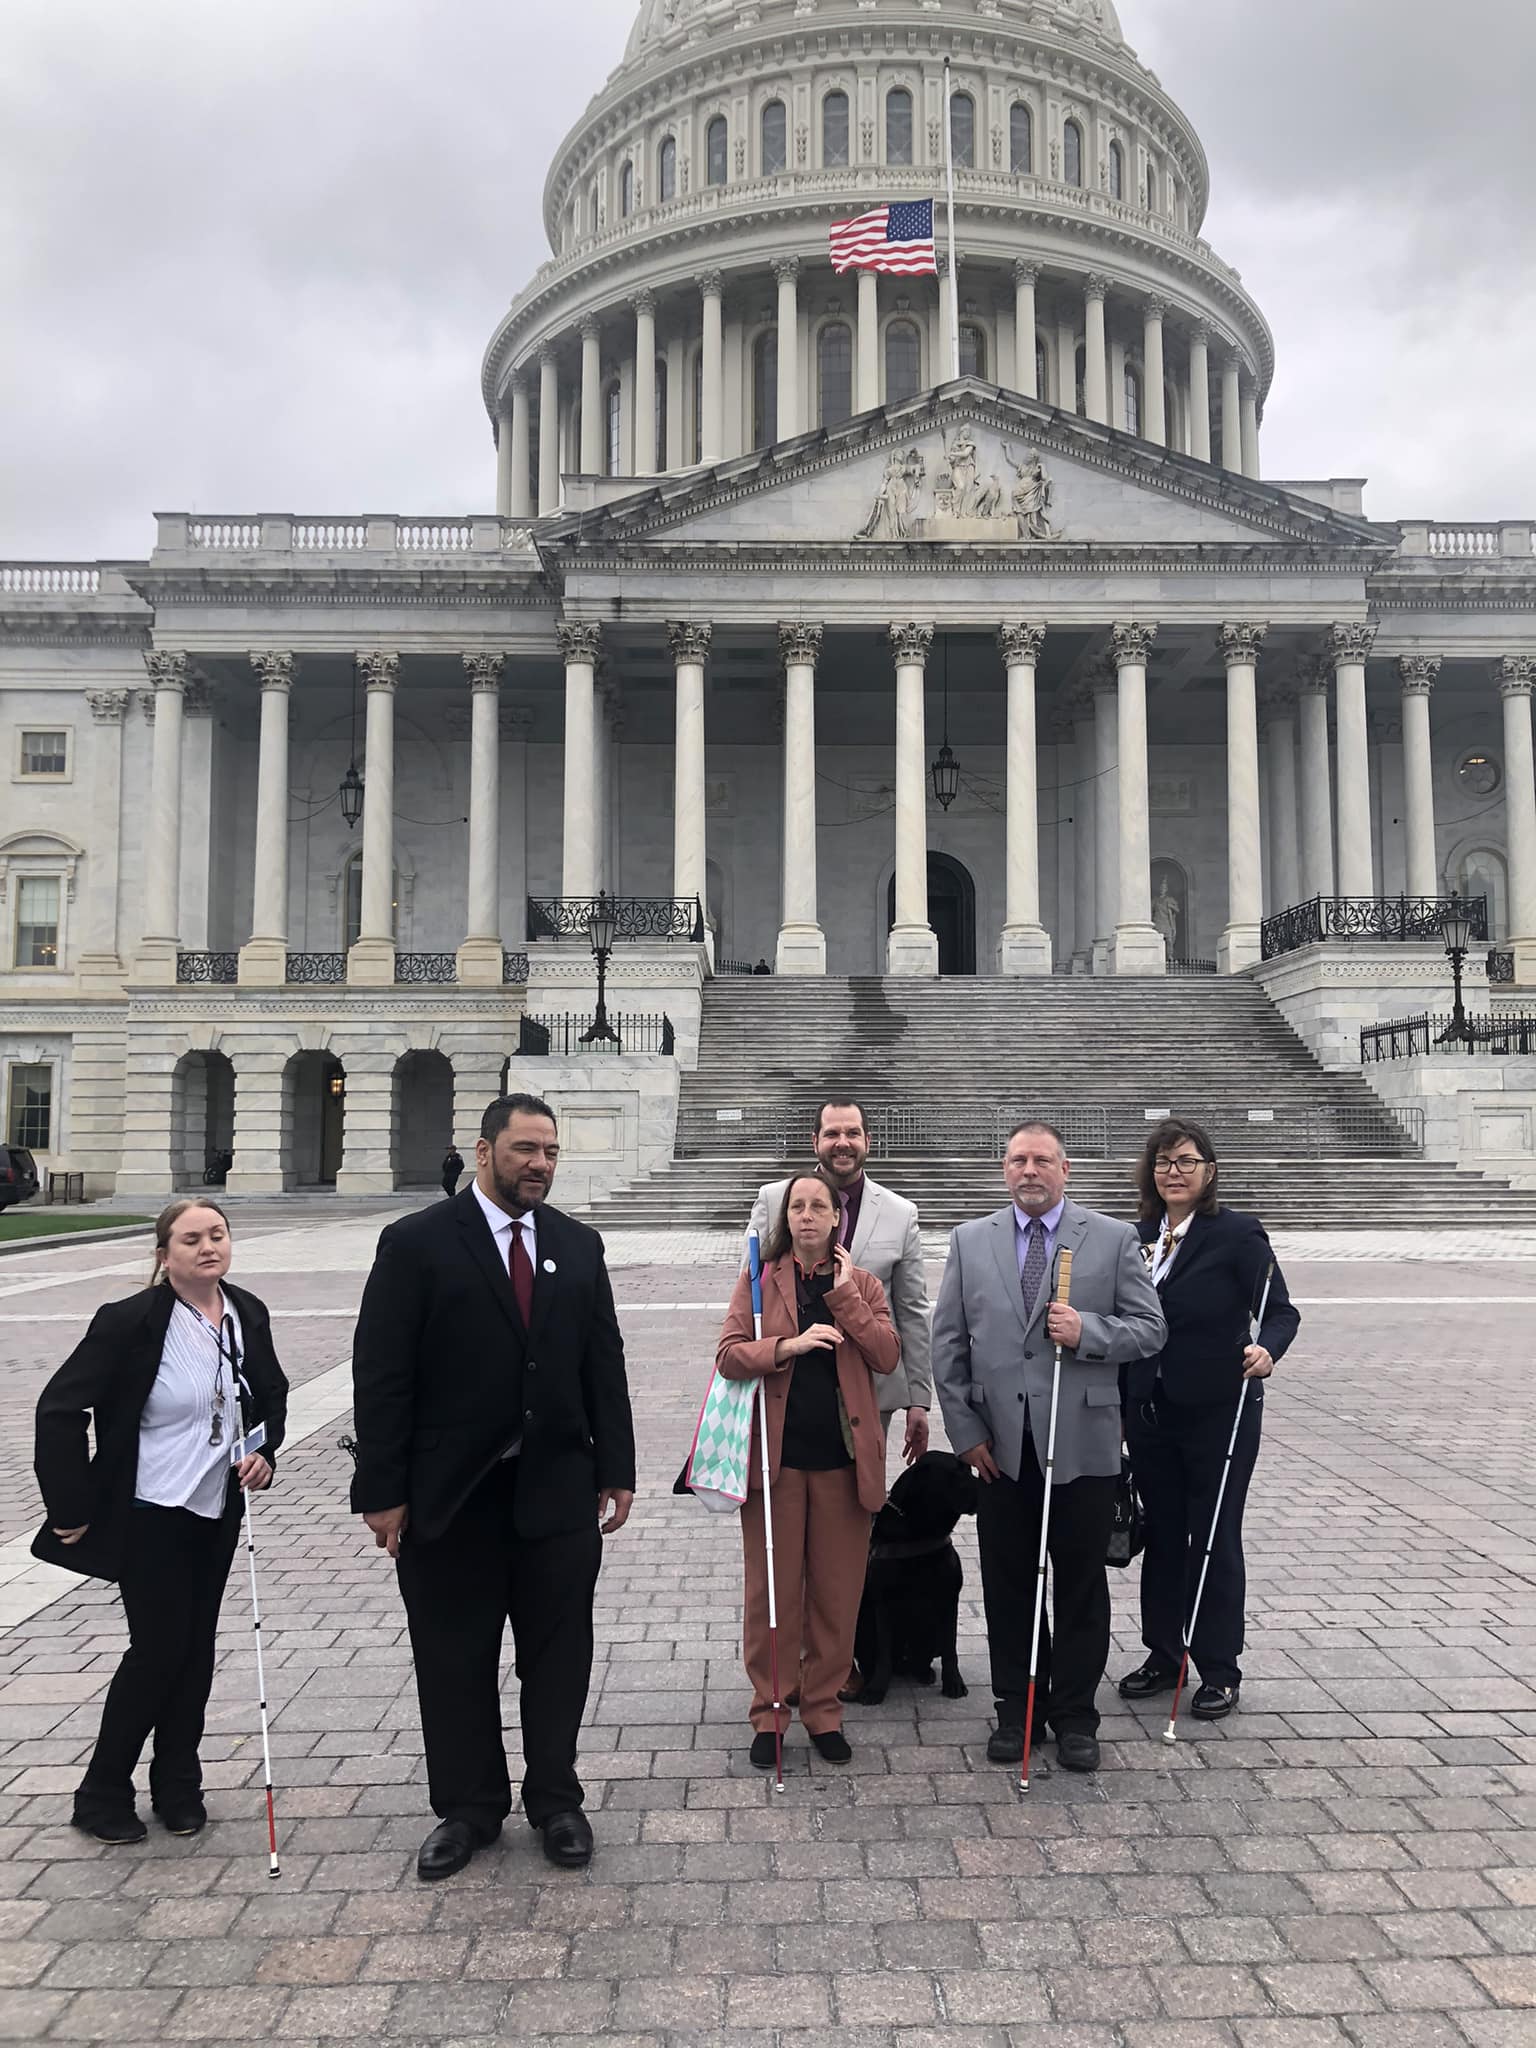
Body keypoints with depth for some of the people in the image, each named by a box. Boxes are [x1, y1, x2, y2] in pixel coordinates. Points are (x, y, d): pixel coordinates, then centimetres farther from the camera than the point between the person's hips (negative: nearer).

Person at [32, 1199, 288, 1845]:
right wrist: (72, 1507, -15)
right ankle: (102, 1793, 21)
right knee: (158, 1648, 0)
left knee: (196, 1649, 12)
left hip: (218, 1511, 5)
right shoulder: (129, 1322, -18)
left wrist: (264, 1452, -2)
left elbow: (272, 1393, 14)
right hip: (150, 1516, -5)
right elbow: (60, 1408, -16)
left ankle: (178, 1786, 30)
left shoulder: (248, 1315, -2)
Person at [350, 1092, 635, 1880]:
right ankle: (468, 1808, 30)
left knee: (558, 1654, 12)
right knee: (455, 1660, 11)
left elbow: (604, 1365, 6)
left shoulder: (579, 1245, 5)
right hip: (450, 1493, -2)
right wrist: (383, 1490, -10)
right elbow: (381, 1373, -8)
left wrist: (614, 1471, 3)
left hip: (558, 1490, 3)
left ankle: (555, 1800, 30)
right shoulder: (416, 1243, -7)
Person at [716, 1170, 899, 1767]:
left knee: (837, 1592, 8)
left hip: (843, 1455, 1)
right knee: (772, 1589, 5)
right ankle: (769, 1712, 20)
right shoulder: (759, 1278, 4)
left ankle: (824, 1710, 23)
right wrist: (787, 1346, -20)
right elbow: (728, 1356, -5)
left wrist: (843, 1294, -10)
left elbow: (887, 1355, -5)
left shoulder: (862, 1283, 8)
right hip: (775, 1454, -1)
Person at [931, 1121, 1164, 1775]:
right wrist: (966, 1431, -1)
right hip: (998, 1445, 2)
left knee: (1081, 1587, 9)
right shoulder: (971, 1241, 5)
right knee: (1007, 1587, 11)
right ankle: (1017, 1710, 26)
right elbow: (947, 1345, 5)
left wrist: (1087, 1331, -18)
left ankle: (1075, 1716, 23)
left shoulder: (1113, 1239, 1)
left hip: (1082, 1444, -1)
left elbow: (1149, 1328, -1)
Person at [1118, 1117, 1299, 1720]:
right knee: (1162, 1535, 14)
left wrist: (1266, 1350, -33)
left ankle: (1220, 1671, 20)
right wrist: (1120, 1407, 11)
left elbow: (1281, 1311, -12)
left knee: (1214, 1539, 5)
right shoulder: (1138, 1238, 6)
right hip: (1149, 1414, 5)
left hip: (1218, 1412, -5)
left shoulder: (1237, 1233, -9)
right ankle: (1163, 1654, 29)